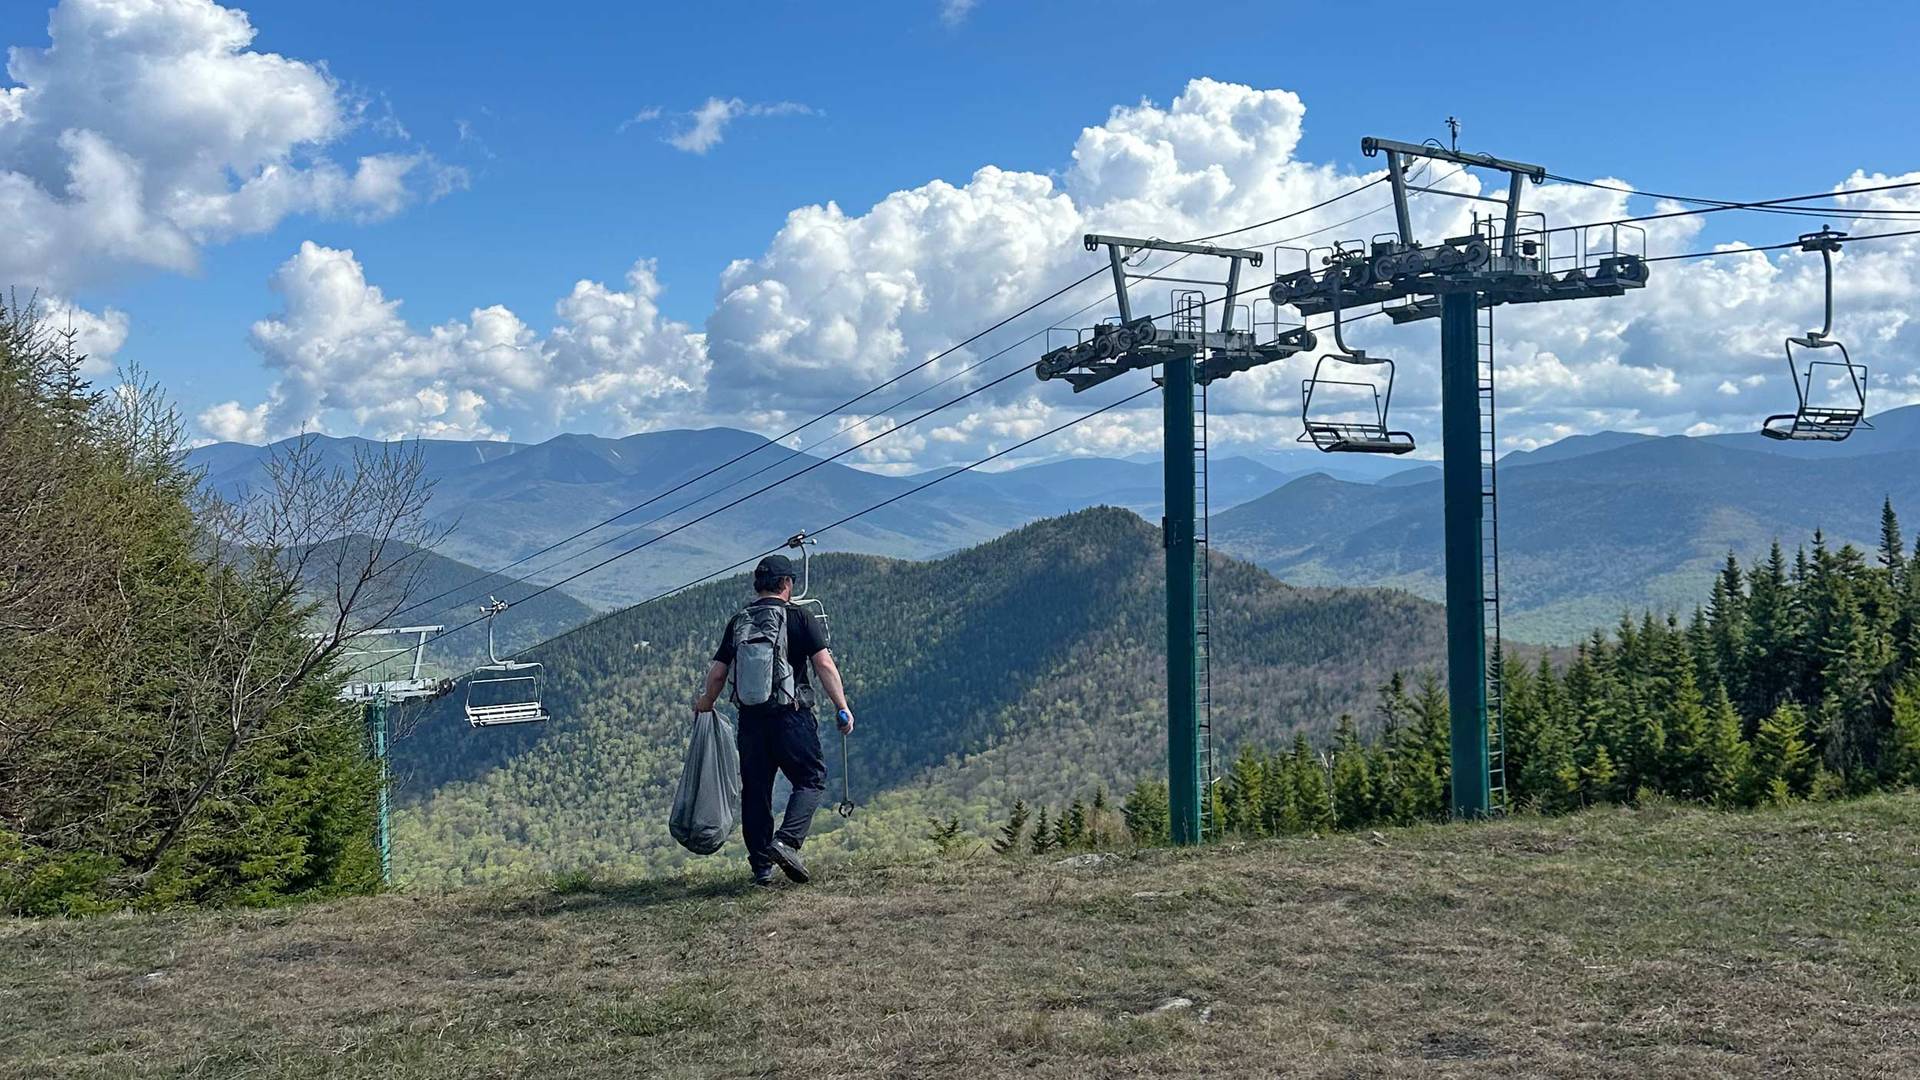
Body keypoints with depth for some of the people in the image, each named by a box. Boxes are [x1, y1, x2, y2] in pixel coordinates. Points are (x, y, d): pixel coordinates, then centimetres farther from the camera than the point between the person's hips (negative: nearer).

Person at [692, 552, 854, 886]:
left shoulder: (738, 621, 10)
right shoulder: (800, 617, -1)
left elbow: (717, 673, 10)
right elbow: (824, 664, -9)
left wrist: (705, 703, 29)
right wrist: (842, 707, -5)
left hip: (750, 718, 4)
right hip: (791, 716, -4)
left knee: (755, 791, 10)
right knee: (811, 779, 4)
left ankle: (761, 866, 12)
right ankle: (787, 841, -17)